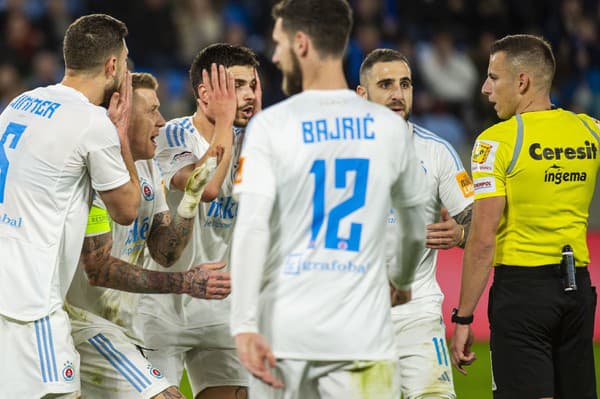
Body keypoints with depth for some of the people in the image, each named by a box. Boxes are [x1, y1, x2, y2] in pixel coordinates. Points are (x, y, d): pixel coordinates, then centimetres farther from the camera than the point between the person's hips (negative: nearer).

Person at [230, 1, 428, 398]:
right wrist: (403, 277, 39)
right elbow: (416, 225, 19)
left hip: (284, 332, -1)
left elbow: (252, 227, -14)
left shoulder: (270, 125, -5)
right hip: (362, 333, 1)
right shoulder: (390, 127, 5)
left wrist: (244, 325, -16)